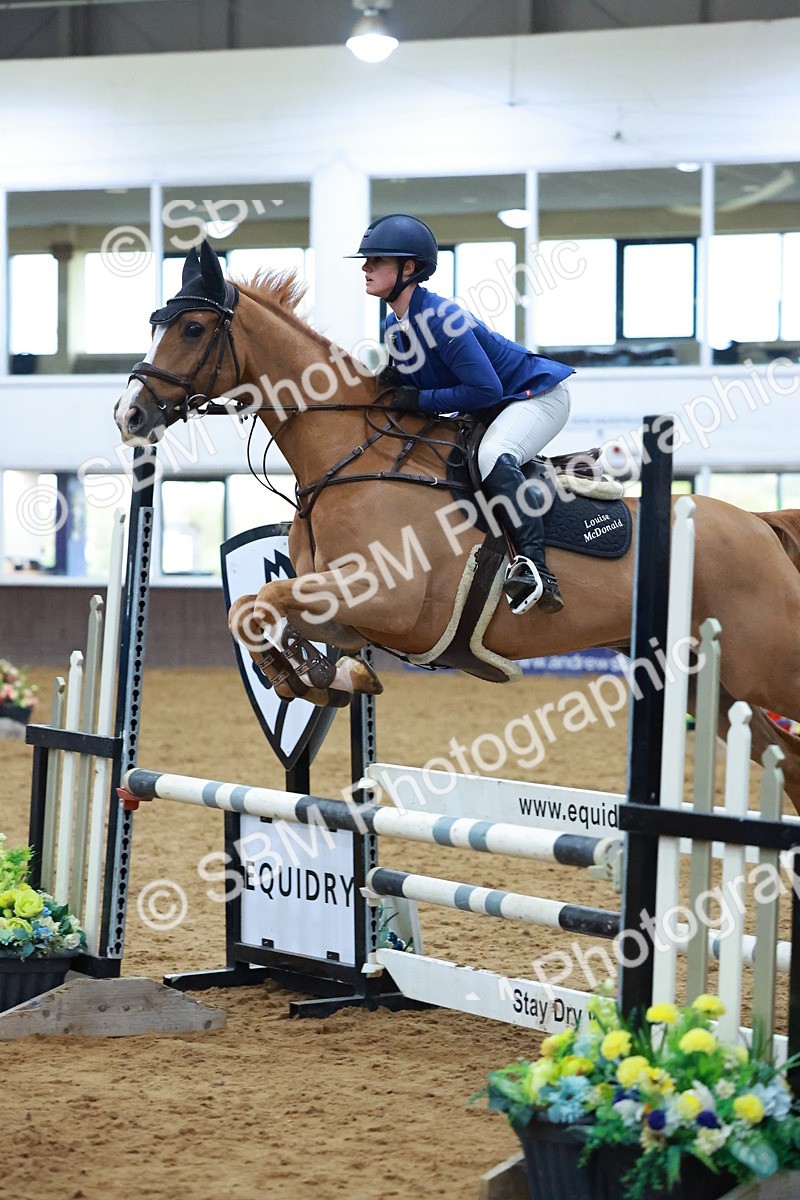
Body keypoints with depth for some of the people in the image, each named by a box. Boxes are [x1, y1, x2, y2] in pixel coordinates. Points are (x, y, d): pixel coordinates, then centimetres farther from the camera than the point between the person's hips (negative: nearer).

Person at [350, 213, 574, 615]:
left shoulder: (440, 318, -28)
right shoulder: (395, 325, 0)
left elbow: (486, 389, -30)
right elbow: (414, 378, 12)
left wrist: (420, 399, -26)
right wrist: (393, 379, -10)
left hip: (539, 394, -11)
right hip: (489, 411, 11)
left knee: (494, 458, -36)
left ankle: (536, 570, -40)